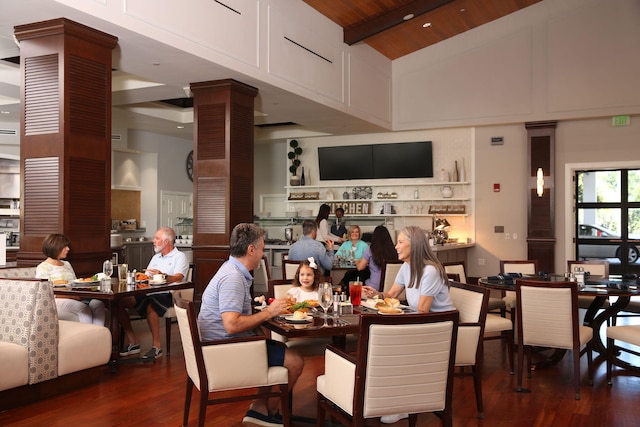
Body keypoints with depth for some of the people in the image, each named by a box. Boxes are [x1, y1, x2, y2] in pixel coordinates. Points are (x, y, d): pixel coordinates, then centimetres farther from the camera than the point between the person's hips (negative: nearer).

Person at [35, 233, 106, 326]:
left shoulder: (67, 264, 27)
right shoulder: (43, 267, 4)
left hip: (75, 298, 6)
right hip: (57, 301, -6)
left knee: (98, 304, -25)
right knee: (84, 308, -35)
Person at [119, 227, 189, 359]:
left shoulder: (179, 257, 1)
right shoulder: (156, 257, 28)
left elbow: (178, 279, -16)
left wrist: (163, 275, -34)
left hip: (166, 294, -8)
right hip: (148, 293, 8)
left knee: (150, 307, -39)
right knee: (120, 303, -12)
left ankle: (157, 346, -24)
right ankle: (133, 343, -9)